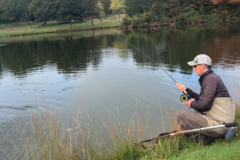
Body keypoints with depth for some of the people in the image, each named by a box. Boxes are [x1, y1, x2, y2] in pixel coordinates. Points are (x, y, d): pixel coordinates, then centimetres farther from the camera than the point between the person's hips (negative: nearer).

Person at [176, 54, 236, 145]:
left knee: (181, 115, -13)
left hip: (219, 123, -11)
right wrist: (186, 89, 22)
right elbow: (202, 99, 23)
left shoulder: (210, 79, -16)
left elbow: (204, 104, -23)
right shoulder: (209, 77, 16)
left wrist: (192, 104, -4)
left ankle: (200, 140, -4)